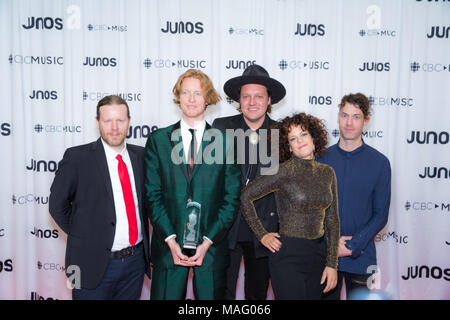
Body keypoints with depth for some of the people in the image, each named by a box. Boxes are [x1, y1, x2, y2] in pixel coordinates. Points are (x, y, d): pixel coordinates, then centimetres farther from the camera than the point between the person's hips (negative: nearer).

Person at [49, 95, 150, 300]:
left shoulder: (140, 155, 4)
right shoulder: (77, 157, -8)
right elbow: (57, 205, -2)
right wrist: (82, 236, -1)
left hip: (136, 260, 4)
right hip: (94, 262, -4)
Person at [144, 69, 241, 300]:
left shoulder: (225, 141, 2)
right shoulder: (158, 140, 5)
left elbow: (232, 197, -1)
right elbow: (152, 194, 1)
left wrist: (208, 241, -8)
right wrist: (170, 239, -9)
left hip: (211, 247, 0)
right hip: (168, 247, 1)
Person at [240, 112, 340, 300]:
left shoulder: (327, 173, 5)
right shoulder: (284, 172, -11)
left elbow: (332, 220, 8)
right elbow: (246, 196, -5)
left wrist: (332, 264, 4)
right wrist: (262, 235, -4)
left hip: (318, 254, 5)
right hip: (288, 255, -5)